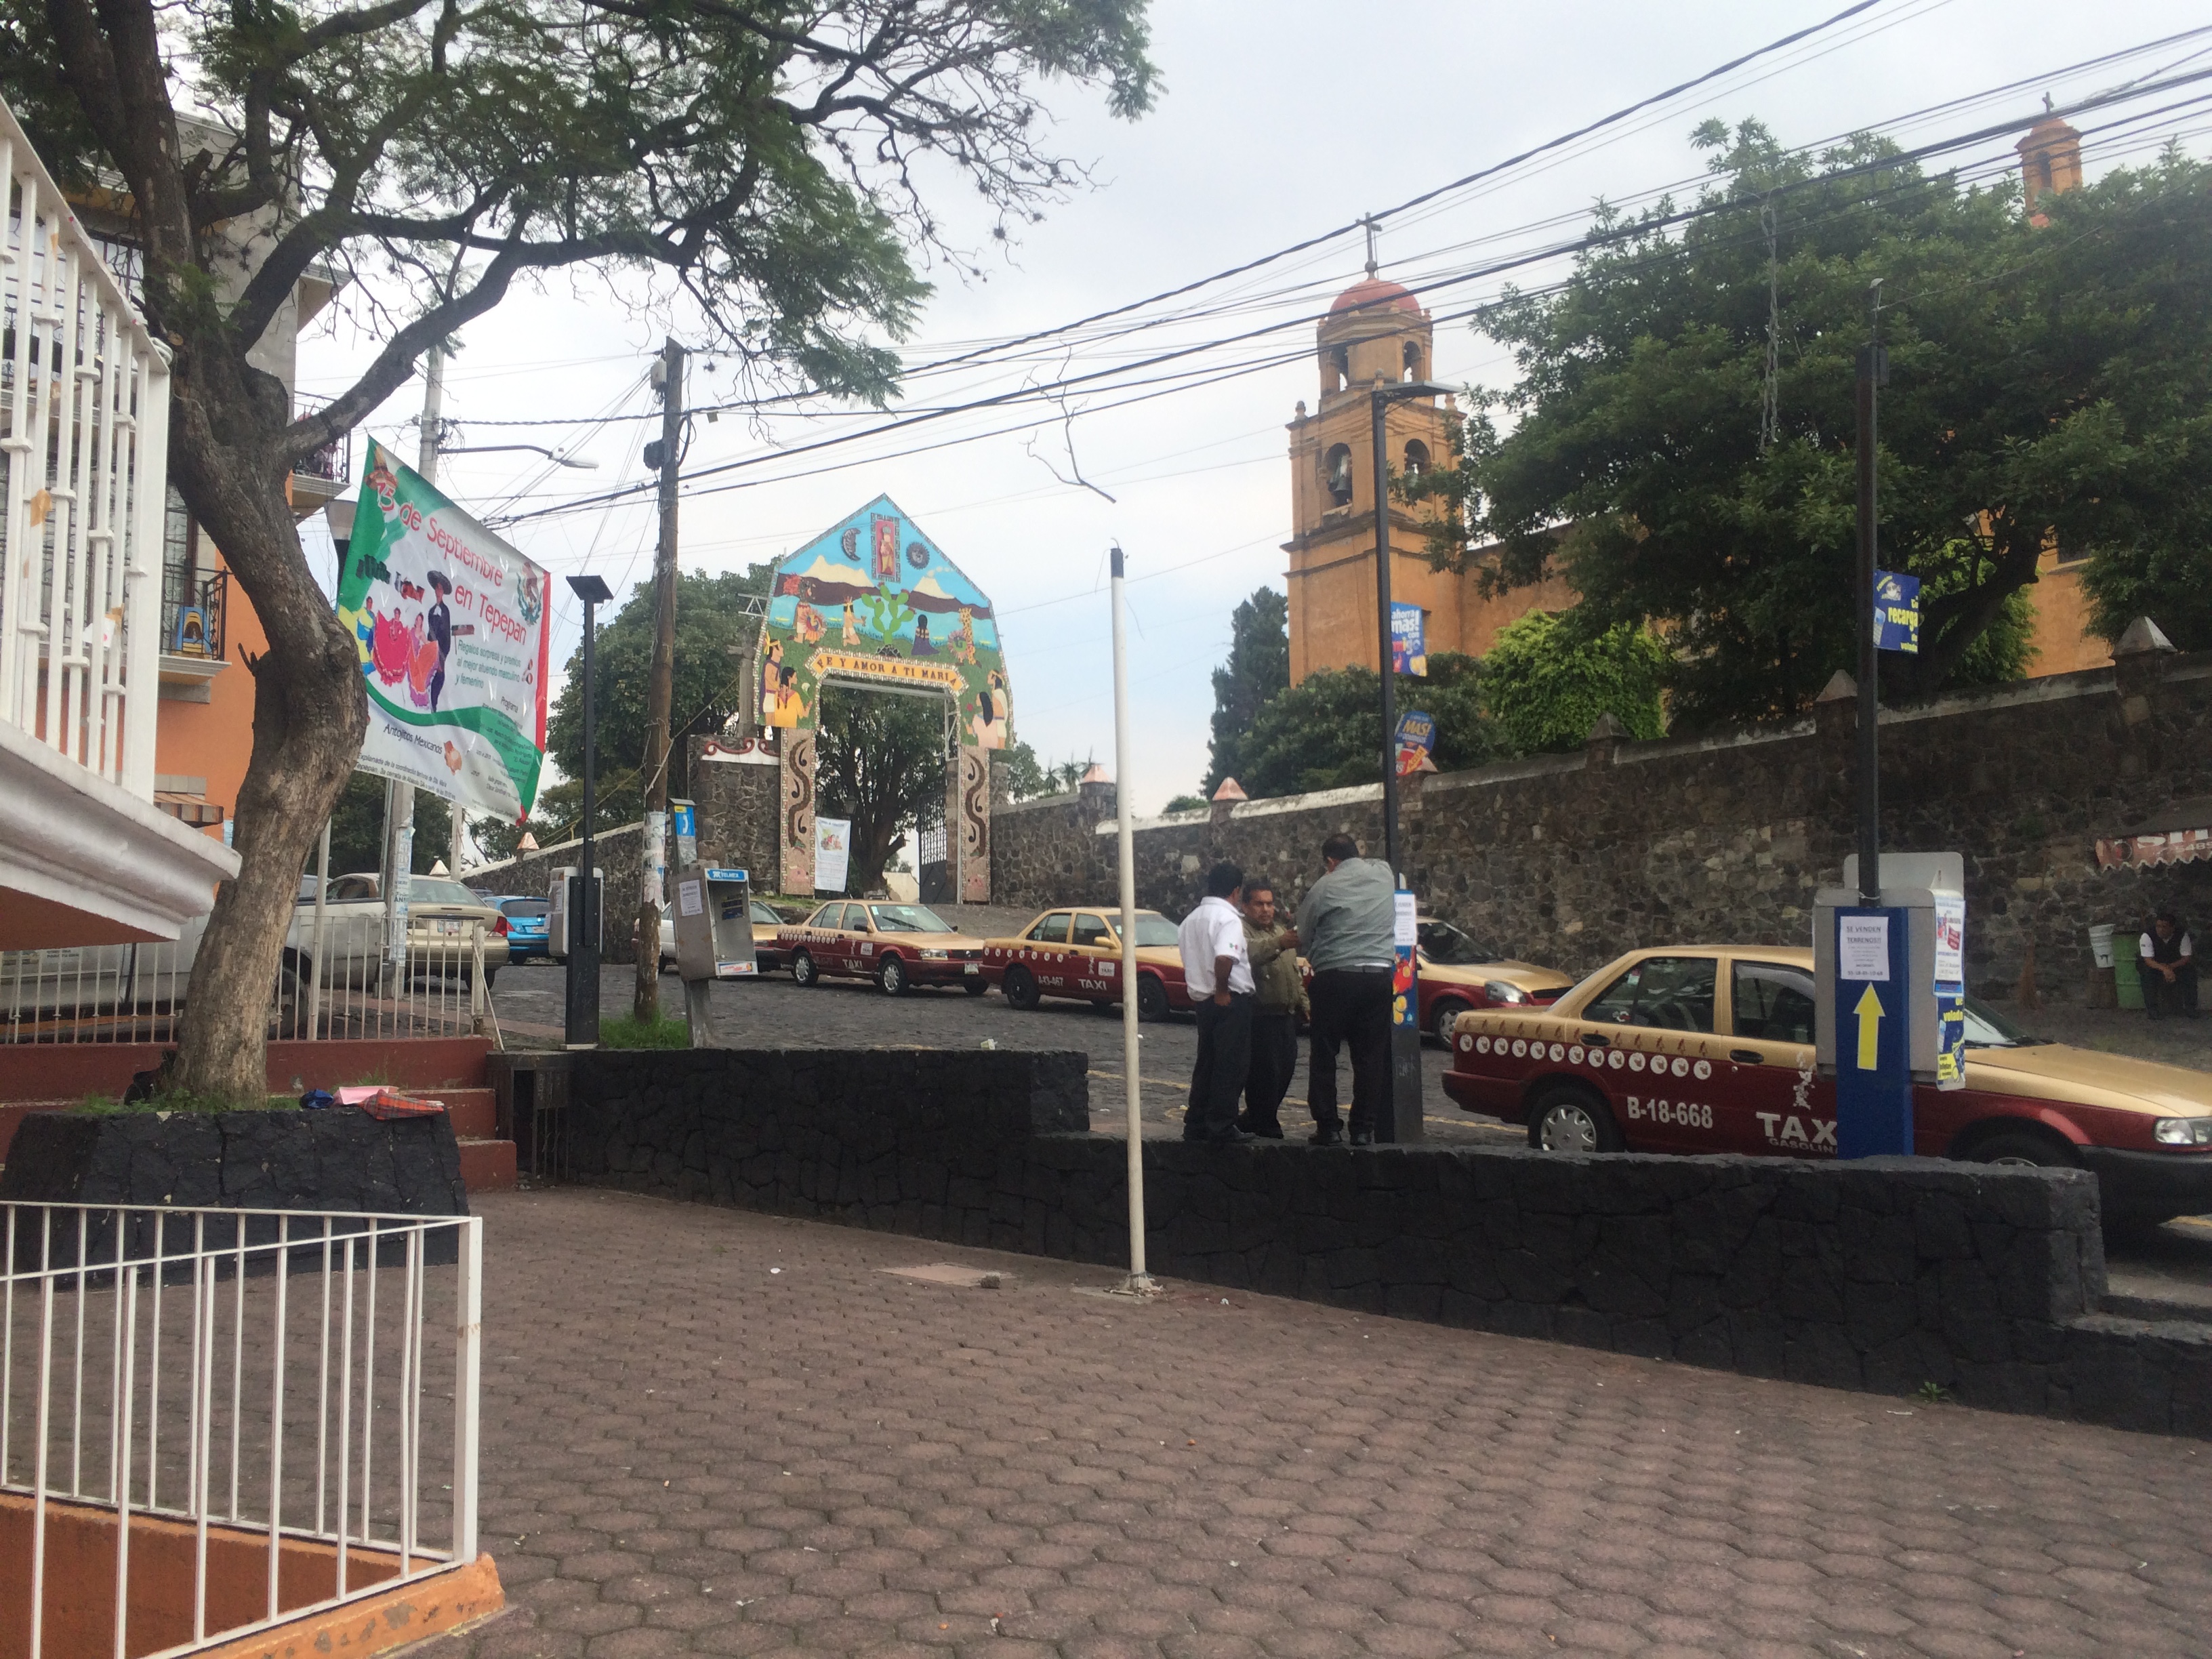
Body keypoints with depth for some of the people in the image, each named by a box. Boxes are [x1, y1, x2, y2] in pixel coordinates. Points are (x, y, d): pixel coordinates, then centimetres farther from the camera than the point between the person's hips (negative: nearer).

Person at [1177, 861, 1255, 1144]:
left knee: (1206, 1063, 15)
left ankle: (1195, 1124, 19)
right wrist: (1222, 991, -19)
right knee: (1230, 1066, -2)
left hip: (1202, 1000, 8)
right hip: (1231, 1001, -8)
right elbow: (1224, 958, -30)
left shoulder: (1191, 919, 13)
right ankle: (1222, 1128, -2)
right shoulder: (1228, 918, -15)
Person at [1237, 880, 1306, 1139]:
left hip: (1287, 1015, 9)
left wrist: (1303, 1003, 22)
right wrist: (1278, 943, -46)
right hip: (1262, 1016, -9)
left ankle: (1253, 1119, 24)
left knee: (1285, 1069, 10)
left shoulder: (1281, 930, 22)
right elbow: (1249, 953, -32)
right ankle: (1267, 1128, -2)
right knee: (1265, 1072, -10)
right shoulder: (1242, 930, -7)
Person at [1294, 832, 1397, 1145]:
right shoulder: (1384, 875, 6)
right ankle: (1364, 1128, 5)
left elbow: (1303, 935, 6)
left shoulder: (1323, 888, -3)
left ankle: (1328, 1127, 6)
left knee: (1324, 1056, 6)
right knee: (1371, 1057, 6)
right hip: (1378, 974, 3)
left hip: (1335, 977, -3)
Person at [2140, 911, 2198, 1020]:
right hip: (2155, 966, -2)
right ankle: (2151, 1008, -21)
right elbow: (2148, 960, -25)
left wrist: (2171, 967, -33)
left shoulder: (2182, 935, -17)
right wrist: (2164, 969, -44)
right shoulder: (2147, 937, -22)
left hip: (2176, 965, 2)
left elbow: (2187, 957, -14)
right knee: (2148, 973, -33)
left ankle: (2190, 1007, -12)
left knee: (2190, 971, -27)